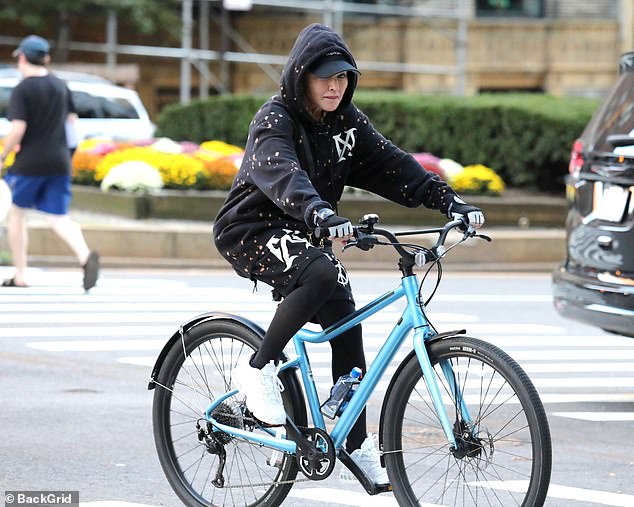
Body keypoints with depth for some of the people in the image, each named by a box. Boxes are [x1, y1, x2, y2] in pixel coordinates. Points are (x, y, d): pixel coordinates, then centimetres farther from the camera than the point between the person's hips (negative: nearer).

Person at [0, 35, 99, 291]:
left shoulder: (22, 90, -10)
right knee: (59, 218, 3)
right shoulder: (60, 86, 8)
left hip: (29, 162, -4)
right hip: (60, 161, 5)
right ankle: (85, 255, -26)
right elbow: (72, 121, 15)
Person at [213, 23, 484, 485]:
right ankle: (259, 369, -20)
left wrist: (449, 200, -17)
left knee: (347, 325, -3)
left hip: (303, 235, 7)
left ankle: (356, 446, 6)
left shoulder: (347, 122, 3)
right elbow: (282, 174, -37)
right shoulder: (275, 120, -18)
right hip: (252, 230, -7)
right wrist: (320, 213, -56)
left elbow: (392, 165, -4)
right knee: (319, 273, -35)